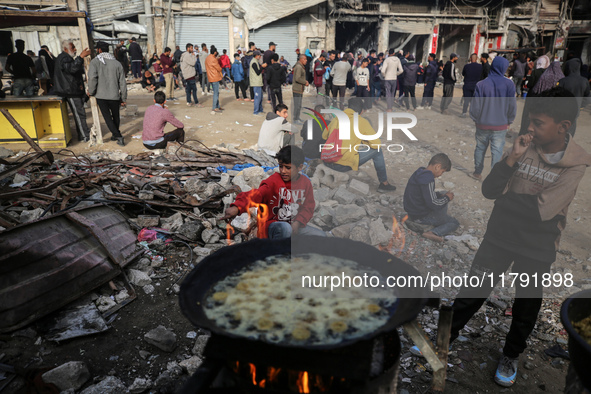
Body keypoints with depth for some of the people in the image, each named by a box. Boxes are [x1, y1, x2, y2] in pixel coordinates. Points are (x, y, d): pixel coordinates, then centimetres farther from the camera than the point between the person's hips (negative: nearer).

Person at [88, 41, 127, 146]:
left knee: (107, 118, 4)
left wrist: (91, 91, -2)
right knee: (116, 116, 19)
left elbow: (92, 78, -17)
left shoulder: (95, 61, -4)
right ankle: (115, 135, 31)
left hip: (101, 95, -2)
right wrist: (123, 98, 11)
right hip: (114, 95, 2)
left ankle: (118, 136, -4)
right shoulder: (117, 63, 4)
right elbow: (122, 82, 4)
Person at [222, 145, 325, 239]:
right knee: (285, 228, -39)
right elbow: (257, 194, -28)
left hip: (294, 225, 6)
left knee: (321, 236, -9)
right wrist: (237, 207, -46)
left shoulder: (306, 183, 2)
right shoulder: (274, 181, -13)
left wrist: (297, 222, -11)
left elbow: (308, 207, 8)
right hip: (273, 224, -5)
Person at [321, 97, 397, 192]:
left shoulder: (337, 118, 11)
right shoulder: (362, 122, -2)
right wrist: (363, 141, 16)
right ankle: (384, 184, 24)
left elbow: (324, 136, 22)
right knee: (377, 150, 10)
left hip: (326, 162, 6)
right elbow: (376, 143, -3)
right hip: (343, 165, -6)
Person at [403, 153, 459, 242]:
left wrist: (442, 195, 5)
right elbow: (433, 204, -25)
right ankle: (435, 232, -21)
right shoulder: (428, 179, -25)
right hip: (421, 217, -9)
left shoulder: (420, 173, 5)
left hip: (412, 211, 9)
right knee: (454, 223, 4)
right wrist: (447, 198, -8)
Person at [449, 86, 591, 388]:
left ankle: (511, 356, 42)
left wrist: (505, 196, -11)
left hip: (538, 249, -1)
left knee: (526, 306, 16)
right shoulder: (524, 146, -7)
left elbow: (542, 210, -23)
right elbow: (489, 190, -11)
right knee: (471, 294, 7)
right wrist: (512, 159, -22)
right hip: (500, 236, 2)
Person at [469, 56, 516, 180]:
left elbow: (475, 106, -6)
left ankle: (477, 173, 29)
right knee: (497, 151, 5)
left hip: (483, 124, 1)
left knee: (480, 148, 16)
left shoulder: (481, 84, -10)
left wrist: (475, 119, 10)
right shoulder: (509, 85, -9)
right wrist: (509, 121, 11)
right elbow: (512, 106, -3)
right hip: (501, 125, -1)